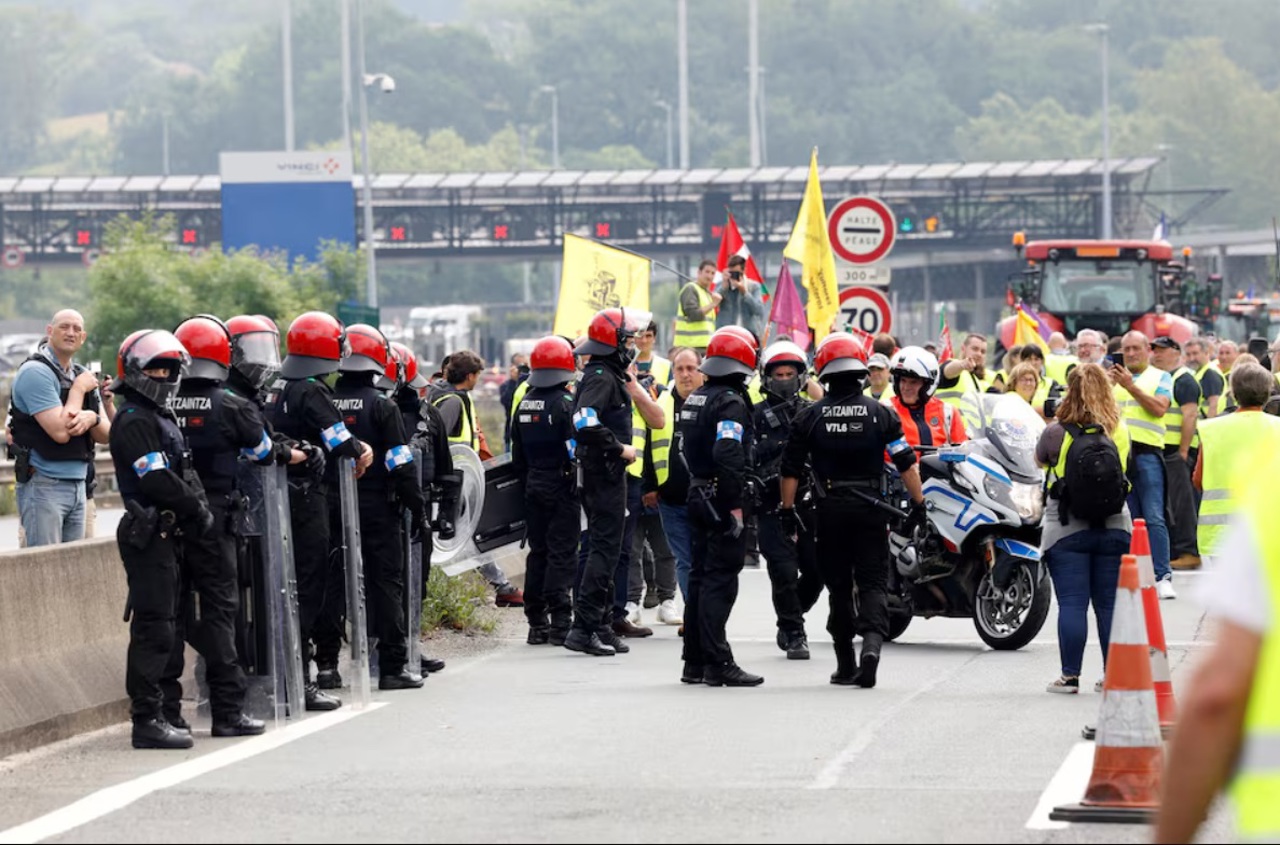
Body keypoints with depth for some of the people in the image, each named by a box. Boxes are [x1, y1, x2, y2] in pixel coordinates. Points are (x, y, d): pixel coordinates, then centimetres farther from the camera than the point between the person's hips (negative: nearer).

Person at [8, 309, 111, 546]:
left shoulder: (82, 376, 15)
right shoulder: (36, 372, -11)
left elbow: (105, 435, 10)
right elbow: (60, 431, -20)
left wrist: (92, 418, -13)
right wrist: (79, 389, -8)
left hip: (77, 485, 8)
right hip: (43, 485, -8)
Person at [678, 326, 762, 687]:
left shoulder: (694, 399, 14)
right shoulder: (731, 402, -15)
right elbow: (728, 455, -25)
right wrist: (736, 506, -23)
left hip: (698, 496, 9)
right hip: (722, 501, -9)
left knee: (700, 578, 13)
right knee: (720, 581, -9)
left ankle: (694, 662, 17)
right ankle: (717, 663, -11)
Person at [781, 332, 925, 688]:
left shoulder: (809, 417, 0)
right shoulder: (881, 414, -2)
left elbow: (791, 469, 2)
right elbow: (906, 463, -3)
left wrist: (787, 510, 11)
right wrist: (918, 503, 5)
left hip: (829, 511, 1)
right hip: (870, 508, -1)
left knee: (838, 585, 9)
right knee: (873, 582, 2)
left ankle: (846, 665, 12)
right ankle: (872, 641, -24)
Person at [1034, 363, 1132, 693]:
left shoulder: (1056, 432, -7)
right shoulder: (1120, 431, 2)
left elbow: (1039, 460, 12)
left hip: (1066, 530, -3)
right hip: (1114, 527, 3)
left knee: (1071, 604, -2)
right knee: (1110, 605, 6)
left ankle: (1070, 676, -3)